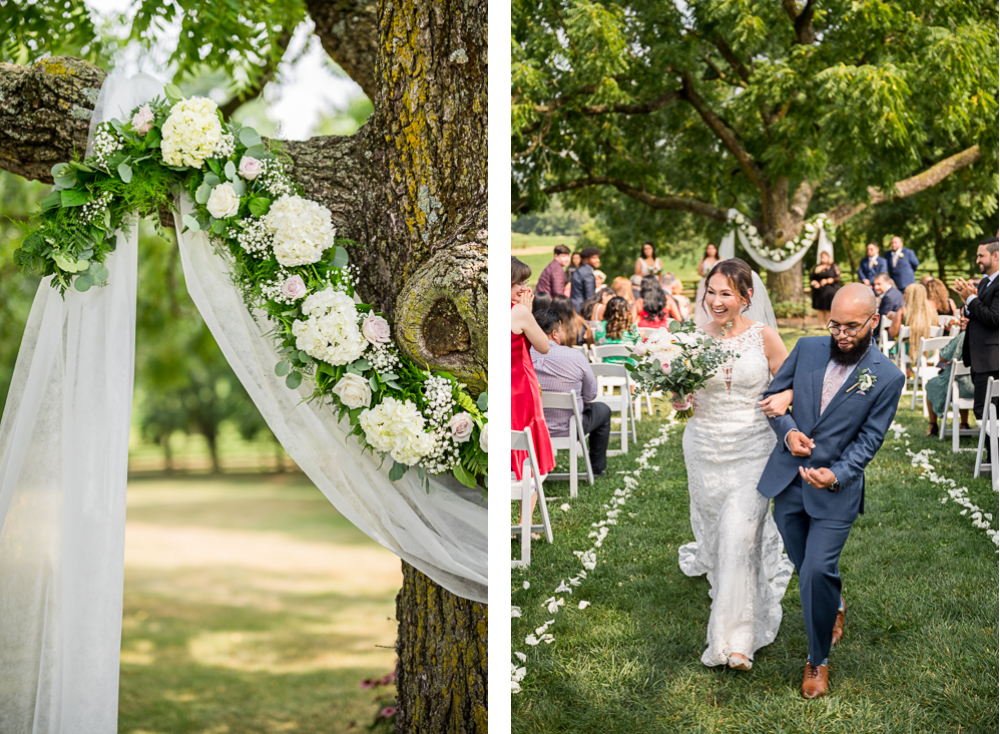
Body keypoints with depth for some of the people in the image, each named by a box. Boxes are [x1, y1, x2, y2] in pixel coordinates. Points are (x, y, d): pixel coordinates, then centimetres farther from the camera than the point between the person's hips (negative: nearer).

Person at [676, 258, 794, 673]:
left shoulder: (764, 336, -6)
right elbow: (680, 400, 7)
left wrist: (783, 399, -21)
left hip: (752, 448, -3)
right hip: (705, 447, 3)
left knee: (741, 533, -13)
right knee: (716, 526, 16)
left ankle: (737, 638, -5)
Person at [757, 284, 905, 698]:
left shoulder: (887, 378, -9)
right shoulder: (807, 349, 0)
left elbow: (869, 438, -8)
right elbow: (773, 393, 8)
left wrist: (837, 474, -22)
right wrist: (787, 430, -10)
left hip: (836, 490, -4)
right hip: (787, 482, 4)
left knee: (817, 571, -12)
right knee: (804, 565, 19)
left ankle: (818, 660, 5)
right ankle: (835, 609, 50)